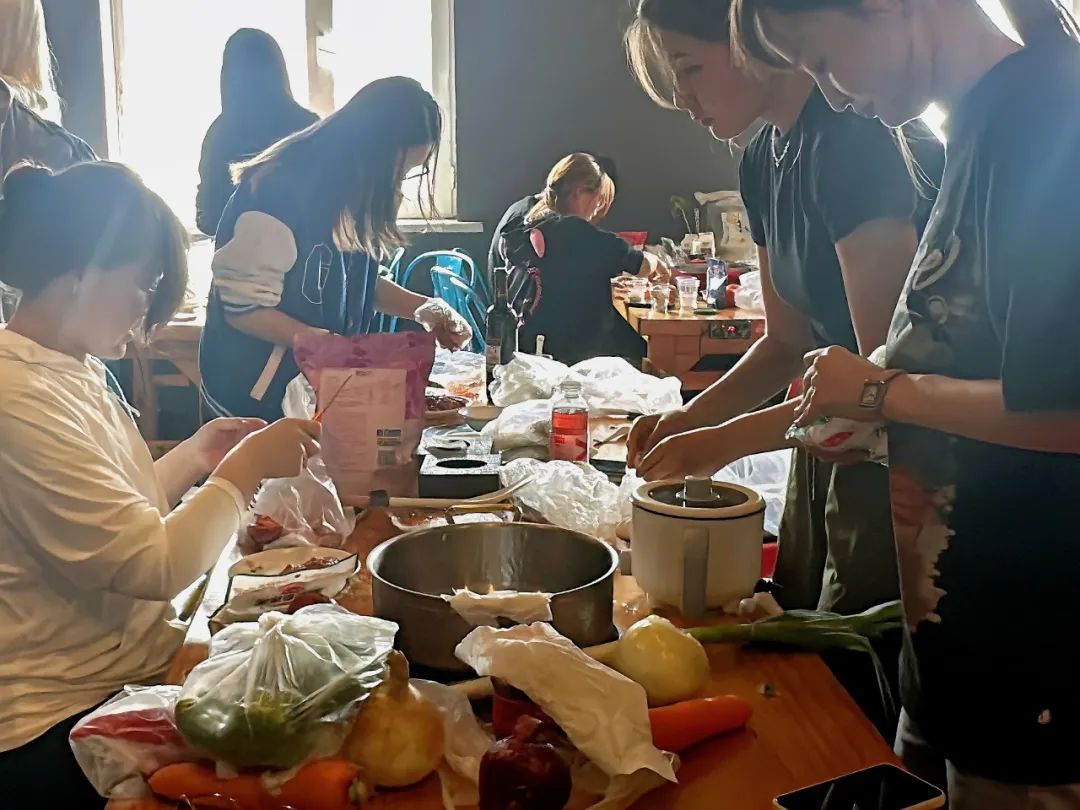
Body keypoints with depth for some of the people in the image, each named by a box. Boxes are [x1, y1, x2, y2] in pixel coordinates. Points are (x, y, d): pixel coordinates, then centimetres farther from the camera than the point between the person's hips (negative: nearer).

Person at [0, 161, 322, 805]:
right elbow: (155, 566, -23)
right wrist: (245, 468, -13)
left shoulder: (77, 369, 8)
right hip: (65, 723, -8)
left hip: (133, 665, 8)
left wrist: (193, 457, 3)